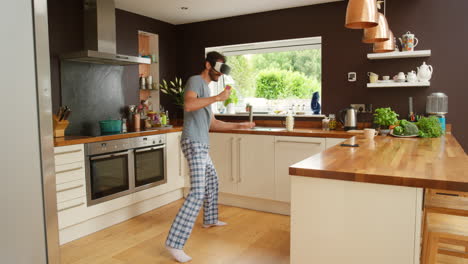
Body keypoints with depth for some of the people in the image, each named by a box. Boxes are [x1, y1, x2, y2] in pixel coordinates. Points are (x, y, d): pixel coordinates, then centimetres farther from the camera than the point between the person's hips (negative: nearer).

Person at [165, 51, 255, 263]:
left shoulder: (206, 89, 22)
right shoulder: (195, 81, -6)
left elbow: (212, 123, 24)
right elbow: (188, 105, -28)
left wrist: (239, 125, 20)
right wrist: (218, 97, -26)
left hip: (202, 145, 10)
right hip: (193, 143, -10)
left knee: (212, 182, 24)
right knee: (198, 192, -17)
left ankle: (209, 220, 43)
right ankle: (174, 243, -15)